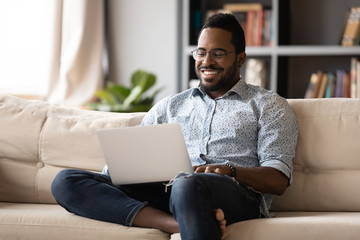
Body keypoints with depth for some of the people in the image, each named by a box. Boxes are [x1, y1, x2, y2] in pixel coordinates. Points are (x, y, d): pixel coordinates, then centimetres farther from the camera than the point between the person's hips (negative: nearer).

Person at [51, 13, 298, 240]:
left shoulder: (269, 105, 17)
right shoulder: (171, 106, 30)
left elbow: (279, 180, 4)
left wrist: (231, 171, -17)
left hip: (236, 195, -5)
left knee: (187, 185, -43)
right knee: (66, 181, -19)